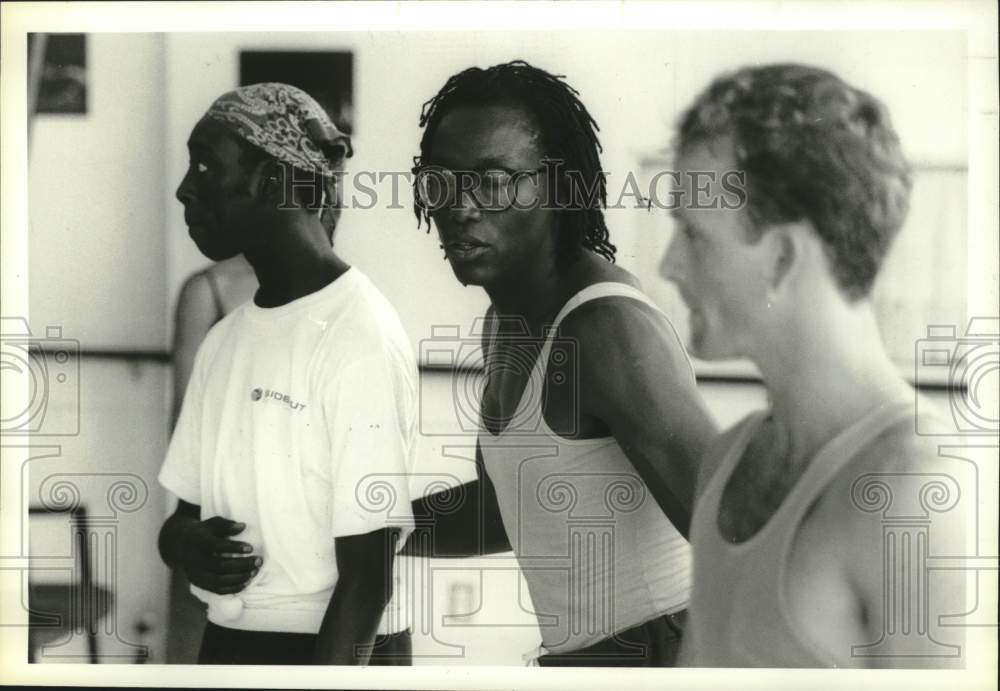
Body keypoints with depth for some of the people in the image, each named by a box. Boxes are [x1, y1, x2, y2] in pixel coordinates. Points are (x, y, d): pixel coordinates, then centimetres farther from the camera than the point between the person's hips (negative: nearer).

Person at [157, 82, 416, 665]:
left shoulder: (360, 342, -16)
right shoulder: (224, 340, 8)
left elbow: (366, 579, -17)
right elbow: (185, 512, 14)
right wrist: (185, 542, -7)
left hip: (335, 651, -7)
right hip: (225, 640, 7)